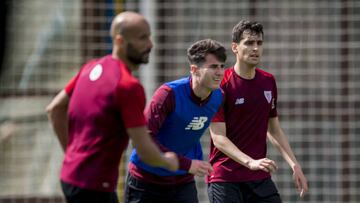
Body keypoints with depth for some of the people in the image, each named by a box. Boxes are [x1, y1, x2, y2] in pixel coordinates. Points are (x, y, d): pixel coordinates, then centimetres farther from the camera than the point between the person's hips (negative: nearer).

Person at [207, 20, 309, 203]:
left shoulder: (269, 81, 9)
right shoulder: (221, 84, -11)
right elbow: (218, 138, -16)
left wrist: (294, 165, 10)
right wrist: (250, 162, -28)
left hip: (260, 178, 6)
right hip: (224, 179, -6)